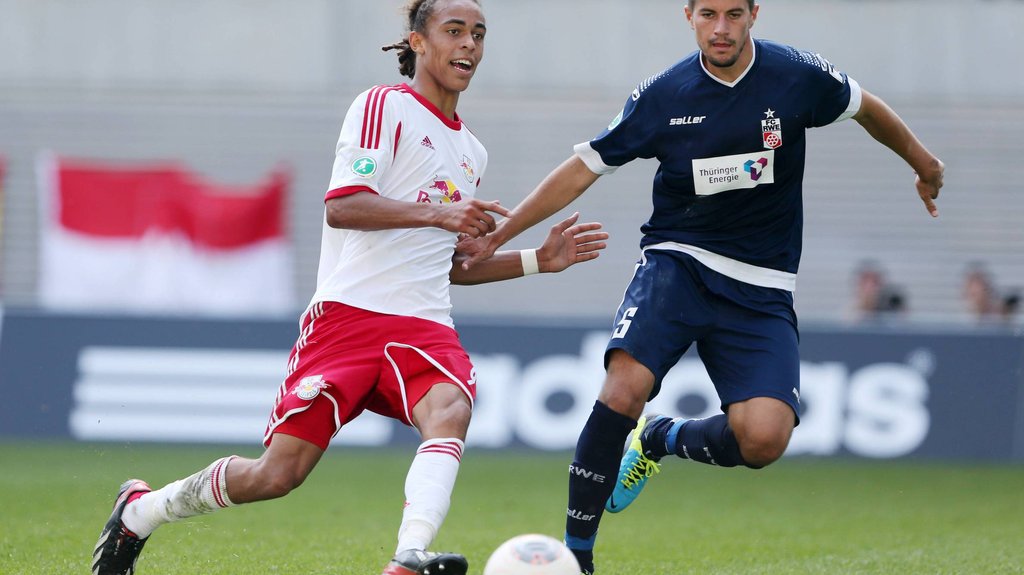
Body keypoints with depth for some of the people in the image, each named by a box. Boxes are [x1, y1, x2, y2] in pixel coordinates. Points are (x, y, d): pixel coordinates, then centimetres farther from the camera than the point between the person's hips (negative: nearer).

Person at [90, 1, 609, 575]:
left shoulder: (471, 151, 22)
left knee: (450, 411, -30)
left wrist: (540, 259, 21)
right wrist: (437, 212, -24)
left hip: (425, 327, 5)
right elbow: (341, 206, -15)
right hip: (349, 313, -5)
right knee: (277, 473, -8)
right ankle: (140, 511, 18)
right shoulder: (385, 106, -1)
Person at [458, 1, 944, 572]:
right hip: (677, 262, -1)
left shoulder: (799, 77, -6)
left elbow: (867, 107, 14)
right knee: (624, 389, -28)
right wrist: (498, 235, -2)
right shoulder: (662, 96, -6)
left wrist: (924, 165, 29)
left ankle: (665, 440, 15)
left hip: (762, 285, 1)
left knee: (764, 438, -19)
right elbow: (584, 168, 3)